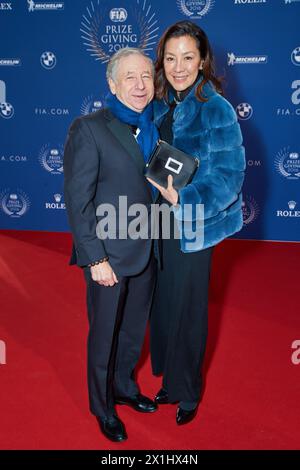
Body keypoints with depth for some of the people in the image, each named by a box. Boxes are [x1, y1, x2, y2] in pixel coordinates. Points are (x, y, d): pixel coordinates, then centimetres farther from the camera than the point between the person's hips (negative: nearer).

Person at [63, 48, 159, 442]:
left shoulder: (153, 130, 6)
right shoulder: (88, 129, -13)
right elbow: (77, 200, -15)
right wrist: (95, 259, -17)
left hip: (146, 253, 6)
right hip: (109, 255, -6)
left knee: (134, 329, 22)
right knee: (104, 334, 13)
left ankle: (125, 387, 48)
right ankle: (102, 407, 37)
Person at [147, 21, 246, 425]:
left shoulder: (216, 110, -14)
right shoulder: (159, 105, 4)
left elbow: (229, 176, -16)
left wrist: (183, 201, -26)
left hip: (191, 228, -5)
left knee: (186, 310, 9)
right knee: (162, 305, 16)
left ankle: (187, 393, 34)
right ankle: (169, 378, 39)